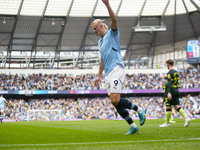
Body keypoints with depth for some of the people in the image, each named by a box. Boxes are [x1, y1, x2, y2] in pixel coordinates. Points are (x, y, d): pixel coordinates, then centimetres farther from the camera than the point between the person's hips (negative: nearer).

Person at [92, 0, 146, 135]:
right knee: (115, 103, 1)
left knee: (115, 100, -21)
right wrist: (99, 76, 28)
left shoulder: (112, 34, 3)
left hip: (116, 70, -8)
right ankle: (133, 126, 6)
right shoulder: (100, 41, 25)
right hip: (108, 74, 8)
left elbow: (114, 20, -17)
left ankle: (140, 110, -4)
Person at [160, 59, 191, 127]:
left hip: (171, 91, -8)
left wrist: (169, 93, -26)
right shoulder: (176, 72, 17)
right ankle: (186, 118, -14)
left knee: (168, 107, -1)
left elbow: (170, 83, -20)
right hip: (177, 90, 8)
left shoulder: (170, 72, -9)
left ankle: (167, 123, 3)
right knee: (177, 106, 3)